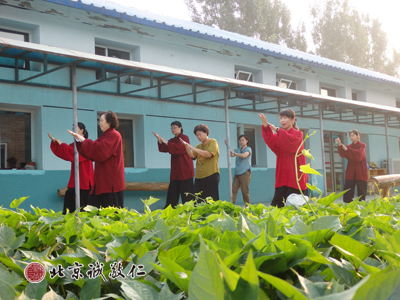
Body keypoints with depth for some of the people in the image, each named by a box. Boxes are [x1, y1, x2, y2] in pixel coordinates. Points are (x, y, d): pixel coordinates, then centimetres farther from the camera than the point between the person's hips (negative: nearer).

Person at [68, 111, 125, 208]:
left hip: (111, 181, -9)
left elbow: (101, 150, -22)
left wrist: (84, 140, -16)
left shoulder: (114, 135, -8)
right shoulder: (105, 136, 19)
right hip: (102, 180, 9)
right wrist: (80, 139, 8)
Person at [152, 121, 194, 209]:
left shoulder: (184, 138, -4)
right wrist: (159, 139, -9)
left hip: (185, 170, -7)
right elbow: (163, 149, 4)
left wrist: (166, 142, -14)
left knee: (186, 192, -8)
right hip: (175, 170, 7)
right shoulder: (172, 140, 16)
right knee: (172, 191, 6)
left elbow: (178, 148, -19)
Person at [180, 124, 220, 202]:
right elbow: (193, 156, 5)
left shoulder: (213, 142, 0)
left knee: (211, 200, -5)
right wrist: (186, 146, -9)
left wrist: (193, 148, -17)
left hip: (211, 175, -6)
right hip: (199, 176, 6)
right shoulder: (199, 146, 17)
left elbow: (209, 154, -16)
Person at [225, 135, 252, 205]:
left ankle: (247, 205, 6)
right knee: (234, 189, -7)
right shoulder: (238, 150, 19)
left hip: (245, 172, -5)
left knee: (245, 190, -5)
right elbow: (231, 155, 5)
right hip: (237, 172, 5)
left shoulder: (248, 149, 3)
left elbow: (244, 155, -16)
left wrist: (234, 153, -11)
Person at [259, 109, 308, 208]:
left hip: (294, 176, -4)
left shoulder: (297, 134, 3)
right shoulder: (280, 135, 14)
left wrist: (277, 130, -19)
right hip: (282, 176, 4)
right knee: (276, 204, -2)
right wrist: (266, 127, -20)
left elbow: (290, 141, -20)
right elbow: (272, 143, -8)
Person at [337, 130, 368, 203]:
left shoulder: (362, 145, 4)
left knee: (361, 190, -1)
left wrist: (347, 150, -20)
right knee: (348, 189, -6)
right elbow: (343, 155, -4)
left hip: (360, 171, -3)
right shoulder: (349, 146, 13)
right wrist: (340, 146, -18)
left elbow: (359, 154, -16)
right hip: (350, 171, 3)